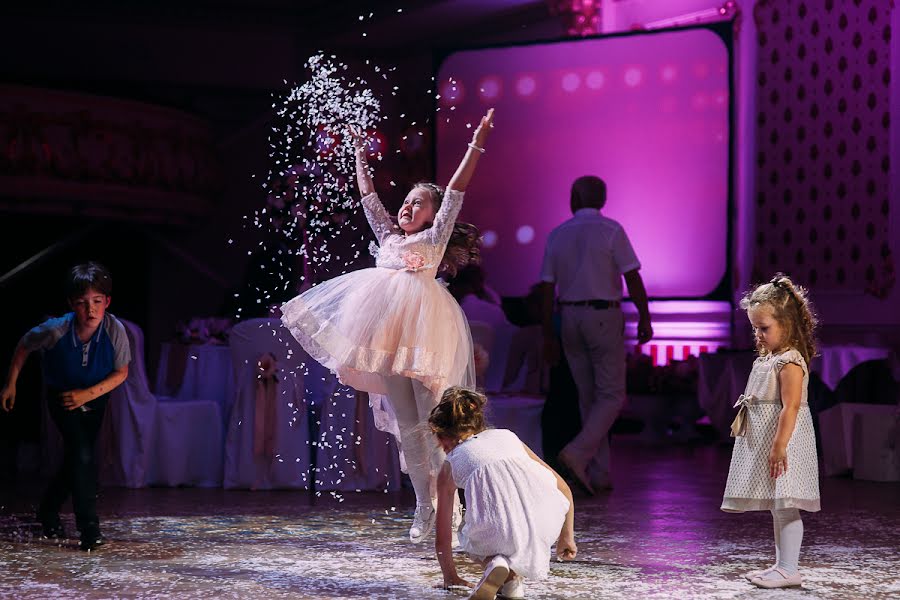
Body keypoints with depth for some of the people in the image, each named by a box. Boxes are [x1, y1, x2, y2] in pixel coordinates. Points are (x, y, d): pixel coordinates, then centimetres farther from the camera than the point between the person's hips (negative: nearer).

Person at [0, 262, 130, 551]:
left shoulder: (115, 330, -30)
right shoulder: (56, 330, -31)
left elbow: (121, 372, -15)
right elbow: (24, 346, -10)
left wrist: (88, 394, -25)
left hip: (95, 400, 3)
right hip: (61, 397, -3)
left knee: (75, 461, 12)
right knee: (82, 455, -19)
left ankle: (48, 511, 37)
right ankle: (89, 527, -12)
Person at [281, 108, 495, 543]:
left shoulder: (436, 236, 12)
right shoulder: (389, 237, 25)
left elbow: (456, 191, 5)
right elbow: (369, 197, 34)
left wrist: (476, 144, -1)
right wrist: (360, 159, 40)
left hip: (423, 323, -5)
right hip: (388, 330, 5)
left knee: (434, 418, -11)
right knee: (405, 424, 2)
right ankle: (423, 506, 5)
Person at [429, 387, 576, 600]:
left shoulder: (449, 467, 25)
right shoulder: (508, 436, 32)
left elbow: (442, 537, 32)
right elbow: (564, 489, 32)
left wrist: (450, 576, 50)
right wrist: (566, 536, 44)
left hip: (495, 530, -2)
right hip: (547, 521, 3)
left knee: (468, 539, 34)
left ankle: (494, 561, 2)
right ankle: (514, 578, 20)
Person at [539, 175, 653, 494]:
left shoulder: (557, 235, 6)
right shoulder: (611, 230, -6)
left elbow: (547, 290, 6)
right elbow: (632, 278, -10)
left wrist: (548, 334, 11)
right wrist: (644, 319, -2)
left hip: (569, 316, 5)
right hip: (604, 316, -5)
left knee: (588, 397, 11)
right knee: (611, 396, 1)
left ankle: (599, 474, 10)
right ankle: (578, 452, -19)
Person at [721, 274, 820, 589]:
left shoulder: (790, 362, -15)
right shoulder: (766, 360, 15)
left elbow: (790, 407, -23)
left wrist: (779, 445, -28)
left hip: (782, 441, -10)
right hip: (762, 442, 10)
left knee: (784, 505, -8)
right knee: (777, 507, 14)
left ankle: (789, 569, -5)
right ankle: (781, 564, 21)